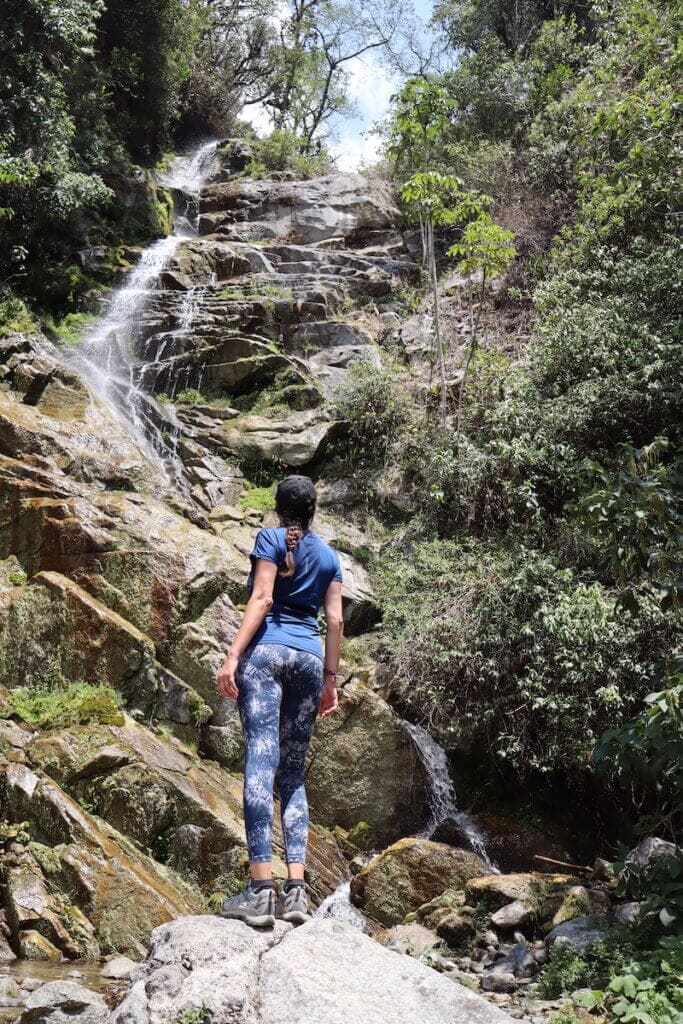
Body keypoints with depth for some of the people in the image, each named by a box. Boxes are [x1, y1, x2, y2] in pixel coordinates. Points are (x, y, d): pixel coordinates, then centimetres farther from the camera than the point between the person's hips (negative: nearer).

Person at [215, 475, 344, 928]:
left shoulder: (270, 538, 6)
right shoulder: (329, 555, 19)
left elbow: (262, 599, -6)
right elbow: (336, 620, 12)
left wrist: (232, 656, -10)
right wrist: (331, 677, 15)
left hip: (267, 651, -4)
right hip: (310, 658, 5)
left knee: (260, 762, -11)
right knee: (294, 772, 7)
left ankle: (260, 890, -18)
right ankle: (296, 890, -3)